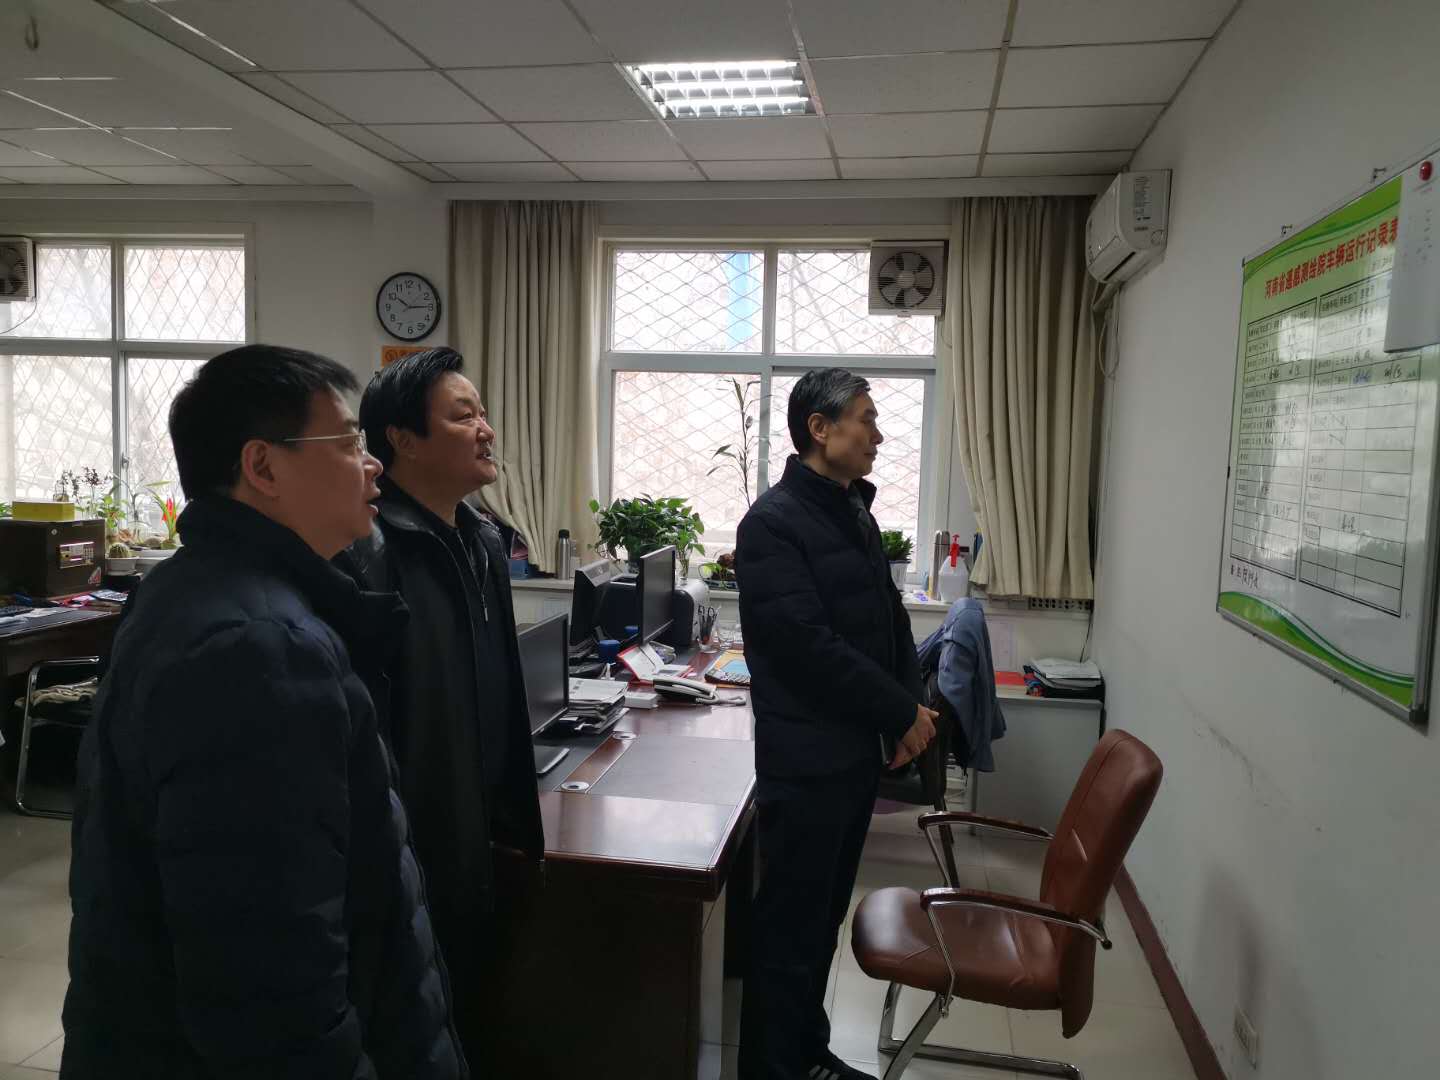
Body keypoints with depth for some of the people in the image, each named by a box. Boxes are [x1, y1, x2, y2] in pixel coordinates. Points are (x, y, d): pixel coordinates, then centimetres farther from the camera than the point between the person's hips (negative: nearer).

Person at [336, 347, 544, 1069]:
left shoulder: (482, 541, 6)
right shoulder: (363, 553, -20)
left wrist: (513, 826, 15)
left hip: (476, 849, 8)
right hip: (401, 860, -7)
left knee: (470, 1031, 23)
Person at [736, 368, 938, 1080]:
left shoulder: (856, 513, 12)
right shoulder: (773, 522, -15)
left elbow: (890, 620, 16)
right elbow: (809, 646, -21)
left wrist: (908, 708, 2)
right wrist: (903, 713, -13)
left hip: (858, 752, 8)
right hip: (806, 762, -8)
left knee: (825, 918, 19)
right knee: (790, 930, 4)